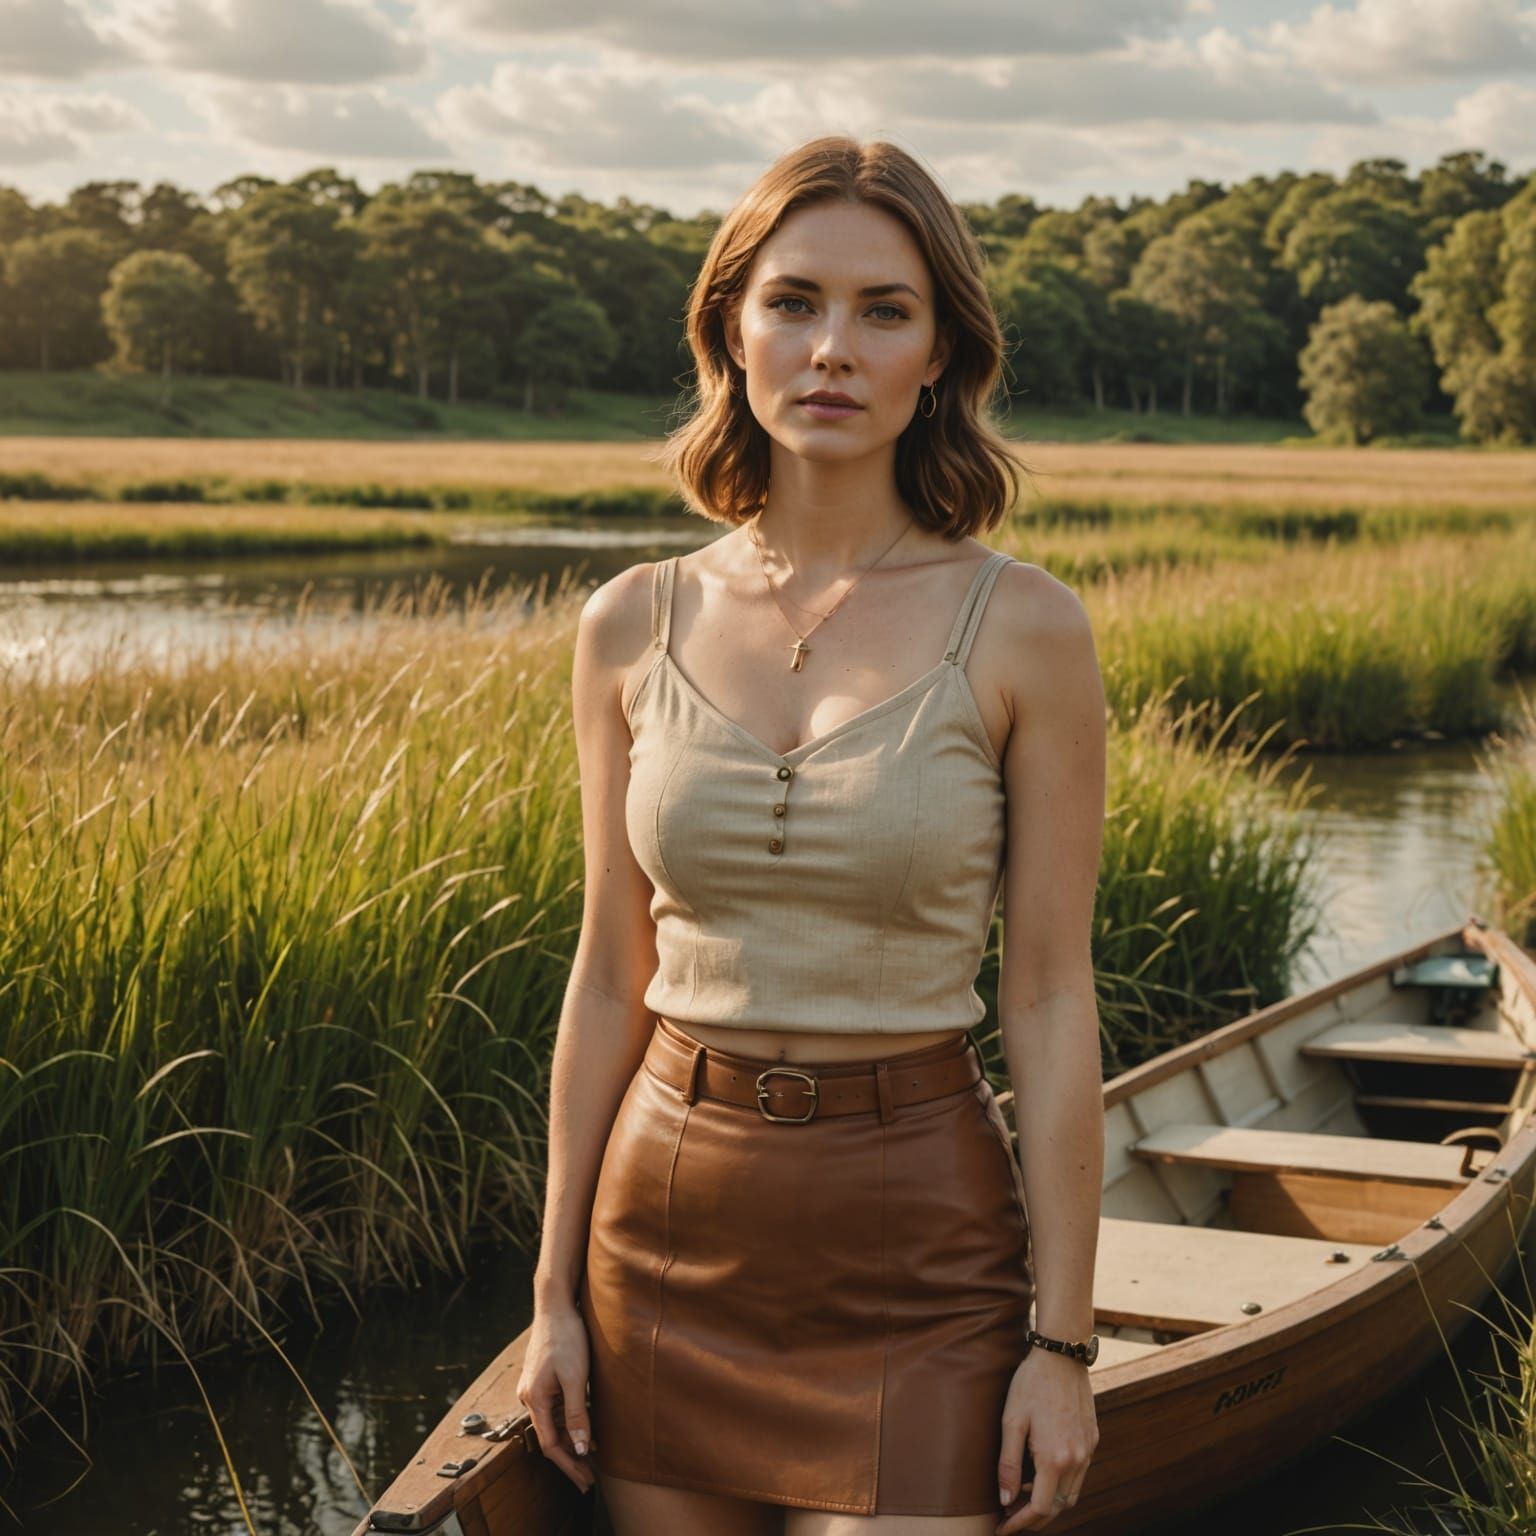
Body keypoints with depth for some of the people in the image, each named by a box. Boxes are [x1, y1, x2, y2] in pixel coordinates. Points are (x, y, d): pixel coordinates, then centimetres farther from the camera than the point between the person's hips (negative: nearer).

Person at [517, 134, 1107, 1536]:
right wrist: (555, 1290, 6)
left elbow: (1051, 1000, -6)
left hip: (915, 1243, -3)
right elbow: (610, 976, 5)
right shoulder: (635, 629, 0)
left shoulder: (1021, 629, -8)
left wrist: (1064, 1340, -6)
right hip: (671, 1218, 3)